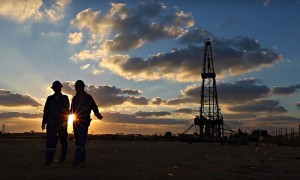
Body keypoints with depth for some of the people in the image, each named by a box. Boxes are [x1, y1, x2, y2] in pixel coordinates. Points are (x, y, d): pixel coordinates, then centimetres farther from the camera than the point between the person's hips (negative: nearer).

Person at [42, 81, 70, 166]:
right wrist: (44, 122, 5)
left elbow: (67, 110, 2)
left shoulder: (65, 98, 9)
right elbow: (46, 110, 12)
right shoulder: (50, 98, 14)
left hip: (62, 123, -1)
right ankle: (48, 160, -12)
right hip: (51, 123, 1)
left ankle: (63, 157, 24)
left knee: (63, 140, 7)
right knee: (50, 141, -8)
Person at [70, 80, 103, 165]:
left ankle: (77, 158, -27)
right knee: (78, 139, 7)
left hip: (84, 121, -5)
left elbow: (94, 107, -4)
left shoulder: (88, 97, 1)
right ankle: (82, 158, 16)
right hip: (76, 121, 6)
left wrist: (98, 114, -21)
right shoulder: (74, 98, 14)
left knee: (81, 139, -17)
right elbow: (72, 110, 20)